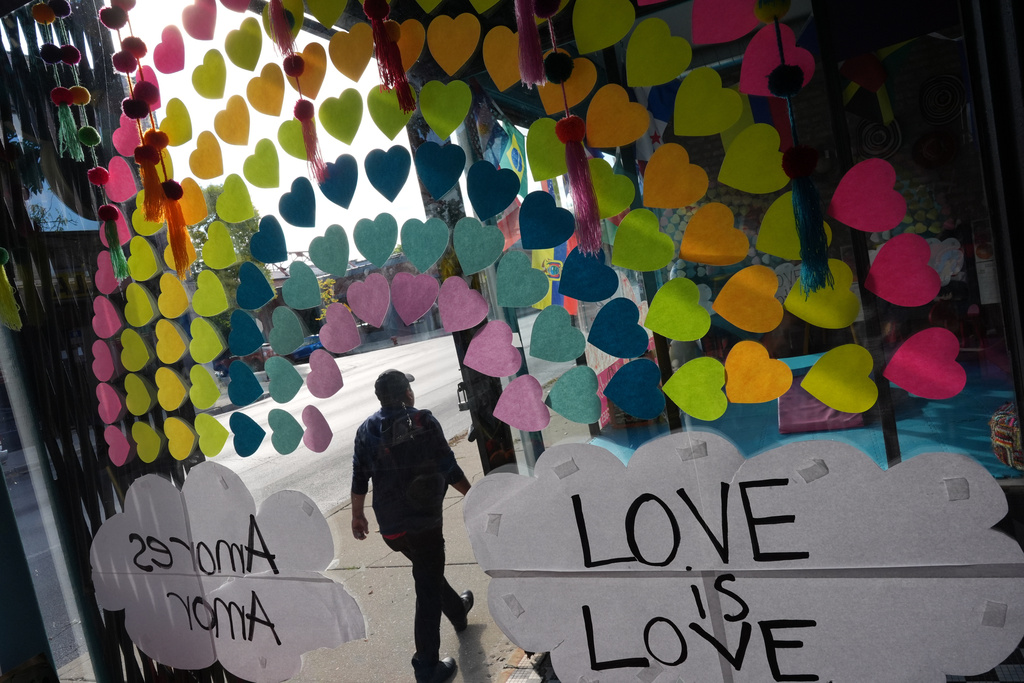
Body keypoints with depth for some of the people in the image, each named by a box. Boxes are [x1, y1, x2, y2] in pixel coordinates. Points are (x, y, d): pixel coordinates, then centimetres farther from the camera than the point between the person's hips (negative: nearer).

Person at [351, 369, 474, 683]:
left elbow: (359, 477, 5)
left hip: (389, 526, 6)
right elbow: (449, 469, -10)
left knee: (427, 572, 28)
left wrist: (357, 515, 17)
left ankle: (457, 610, 50)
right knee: (428, 590, 4)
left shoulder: (367, 430, 2)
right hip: (423, 521, -6)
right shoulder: (423, 422, -12)